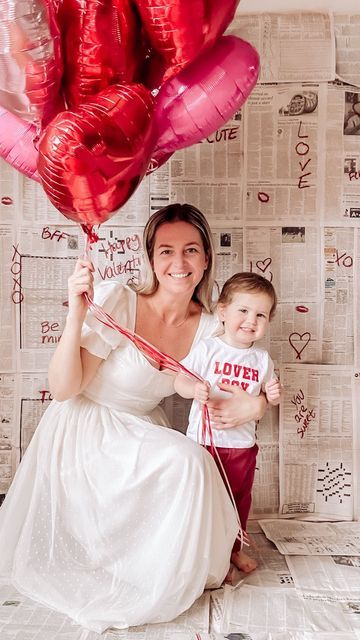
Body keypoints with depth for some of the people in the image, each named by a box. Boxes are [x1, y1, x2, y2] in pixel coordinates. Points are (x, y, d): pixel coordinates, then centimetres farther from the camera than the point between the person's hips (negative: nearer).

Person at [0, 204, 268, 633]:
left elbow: (243, 386, 6)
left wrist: (255, 404, -18)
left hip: (141, 434, 5)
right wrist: (76, 316, -34)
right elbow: (63, 390, -21)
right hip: (83, 432, -5)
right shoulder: (116, 301, -22)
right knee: (187, 462, -23)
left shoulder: (209, 329, -8)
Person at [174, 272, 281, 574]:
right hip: (205, 440, -3)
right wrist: (194, 389, -33)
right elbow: (180, 380, -12)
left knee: (240, 500, 21)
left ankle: (235, 547, 45)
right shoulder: (207, 348, -10)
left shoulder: (262, 359, 2)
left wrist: (274, 396, -10)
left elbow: (267, 396, 13)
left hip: (243, 444, 4)